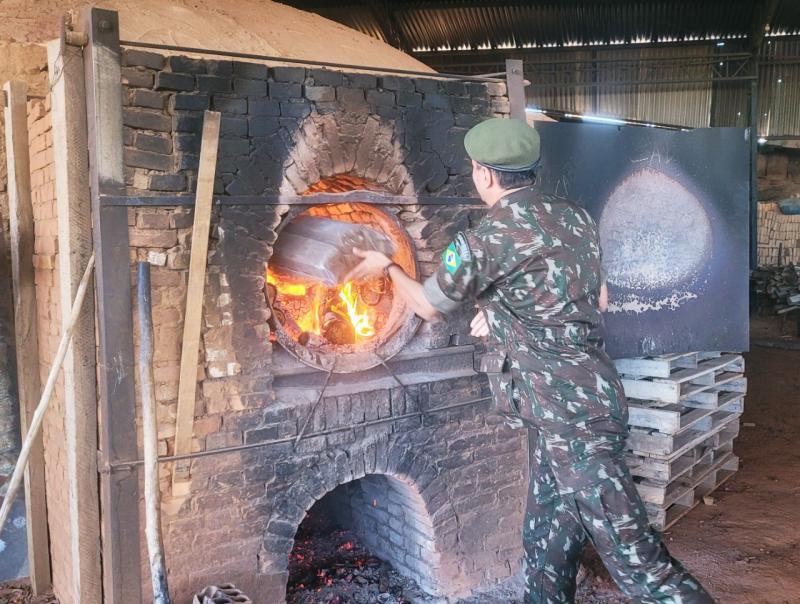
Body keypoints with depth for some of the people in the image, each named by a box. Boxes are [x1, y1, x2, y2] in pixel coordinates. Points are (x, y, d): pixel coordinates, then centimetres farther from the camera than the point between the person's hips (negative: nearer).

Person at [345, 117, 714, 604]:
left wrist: (386, 267, 23)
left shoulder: (485, 242, -13)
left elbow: (428, 306, 4)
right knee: (547, 539, 19)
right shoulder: (576, 218, 9)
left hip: (568, 414, -9)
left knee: (633, 553, -4)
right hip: (594, 395, 9)